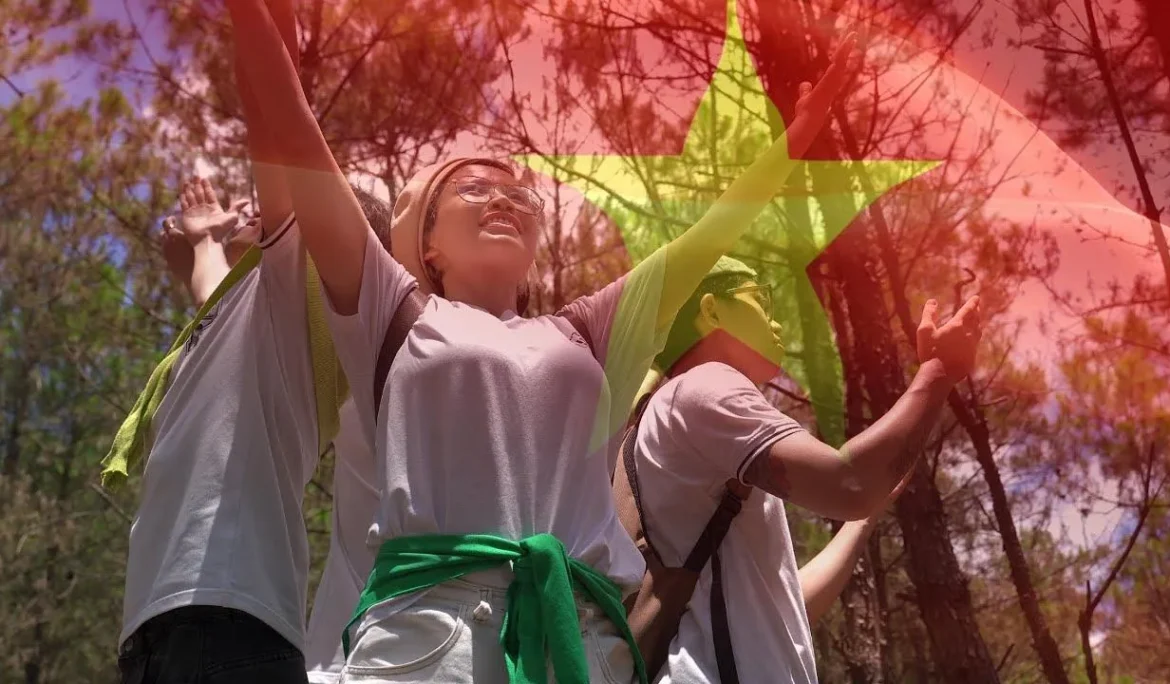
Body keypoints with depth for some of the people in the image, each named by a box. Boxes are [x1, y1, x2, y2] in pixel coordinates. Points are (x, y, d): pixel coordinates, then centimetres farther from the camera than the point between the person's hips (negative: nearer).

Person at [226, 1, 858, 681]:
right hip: (429, 620, -2)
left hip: (581, 628, 3)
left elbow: (708, 238, 27)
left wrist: (796, 136, 26)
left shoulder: (582, 334, 27)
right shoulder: (403, 314, 18)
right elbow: (300, 144, 12)